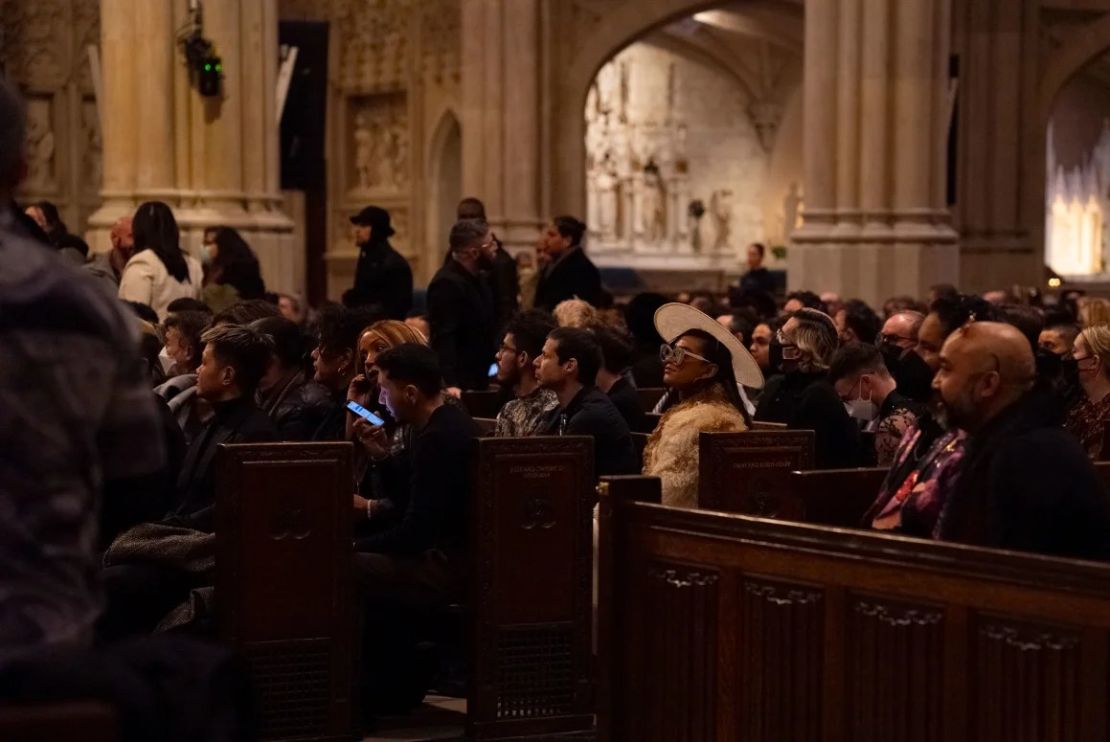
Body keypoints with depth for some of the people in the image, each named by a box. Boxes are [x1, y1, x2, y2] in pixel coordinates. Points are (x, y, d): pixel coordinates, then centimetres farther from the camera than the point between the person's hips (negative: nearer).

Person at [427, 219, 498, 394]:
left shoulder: (475, 278, 12)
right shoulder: (447, 283, -19)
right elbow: (443, 338, -27)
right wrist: (450, 384, -35)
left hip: (477, 379, 10)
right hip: (459, 384, -10)